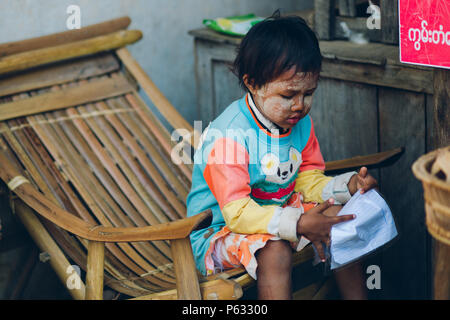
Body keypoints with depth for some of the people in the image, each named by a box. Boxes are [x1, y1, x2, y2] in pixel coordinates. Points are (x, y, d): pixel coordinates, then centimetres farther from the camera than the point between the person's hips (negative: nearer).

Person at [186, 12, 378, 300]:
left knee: (337, 217, -8)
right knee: (275, 251, -34)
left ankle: (357, 297, 4)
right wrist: (297, 224, -41)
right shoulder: (228, 136, -27)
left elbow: (308, 181, 6)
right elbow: (237, 212, -31)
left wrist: (347, 186, -14)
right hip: (220, 231, -7)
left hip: (278, 214, 8)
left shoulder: (301, 123, -1)